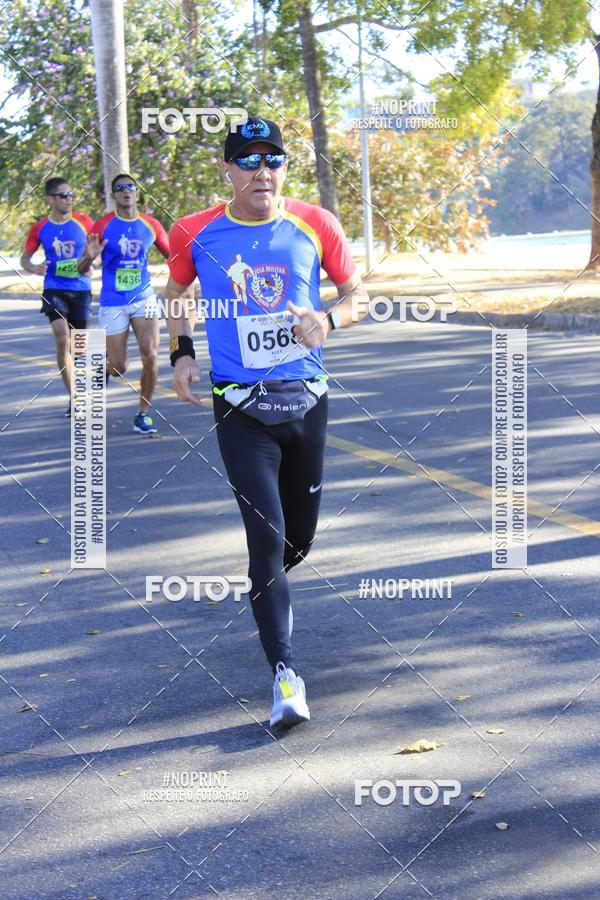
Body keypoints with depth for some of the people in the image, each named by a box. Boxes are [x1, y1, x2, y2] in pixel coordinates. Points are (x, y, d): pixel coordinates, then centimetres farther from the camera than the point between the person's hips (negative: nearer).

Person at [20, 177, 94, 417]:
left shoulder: (83, 222, -2)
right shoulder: (40, 228, -1)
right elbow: (25, 258, 8)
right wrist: (34, 268, -14)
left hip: (81, 289, 1)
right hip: (54, 289, -1)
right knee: (62, 340, -16)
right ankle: (73, 397, -10)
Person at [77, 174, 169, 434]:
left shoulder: (151, 225, 1)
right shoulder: (102, 225, -5)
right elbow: (81, 268, -1)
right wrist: (89, 256, -24)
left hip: (143, 298, 2)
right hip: (112, 303, -2)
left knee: (150, 355, -14)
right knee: (119, 367, -1)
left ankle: (143, 414, 2)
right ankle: (104, 364, 38)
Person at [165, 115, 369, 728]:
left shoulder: (315, 225, -3)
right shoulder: (196, 234, -4)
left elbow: (358, 295, 7)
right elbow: (175, 293, 15)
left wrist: (328, 319, -14)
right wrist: (181, 352, 1)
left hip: (306, 399, 2)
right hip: (241, 407, -2)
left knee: (299, 535, 15)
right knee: (267, 534, -13)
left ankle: (268, 587, 50)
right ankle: (285, 672, -10)